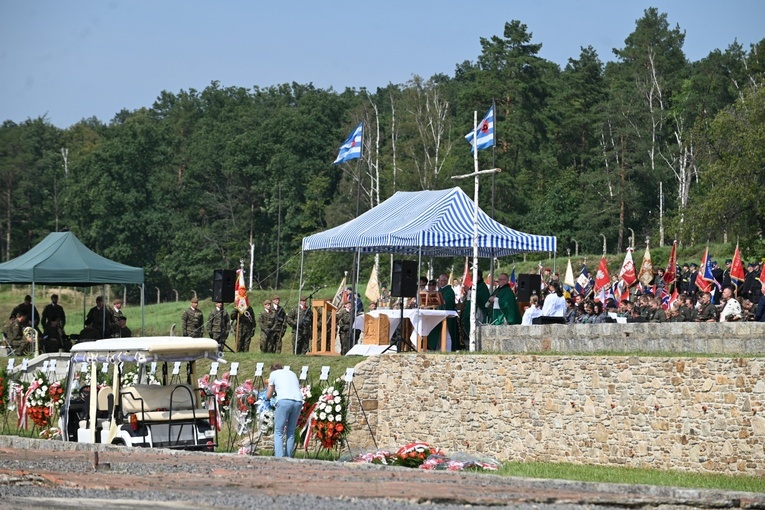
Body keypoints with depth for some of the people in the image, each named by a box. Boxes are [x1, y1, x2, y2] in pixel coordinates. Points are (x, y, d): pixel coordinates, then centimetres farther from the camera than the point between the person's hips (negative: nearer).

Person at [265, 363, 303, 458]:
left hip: (284, 401, -4)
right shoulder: (292, 373, 33)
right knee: (291, 432, 13)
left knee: (278, 432, -2)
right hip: (298, 401, 4)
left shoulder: (274, 373, 20)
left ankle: (279, 458, -15)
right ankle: (288, 458, 9)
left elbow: (268, 396, 22)